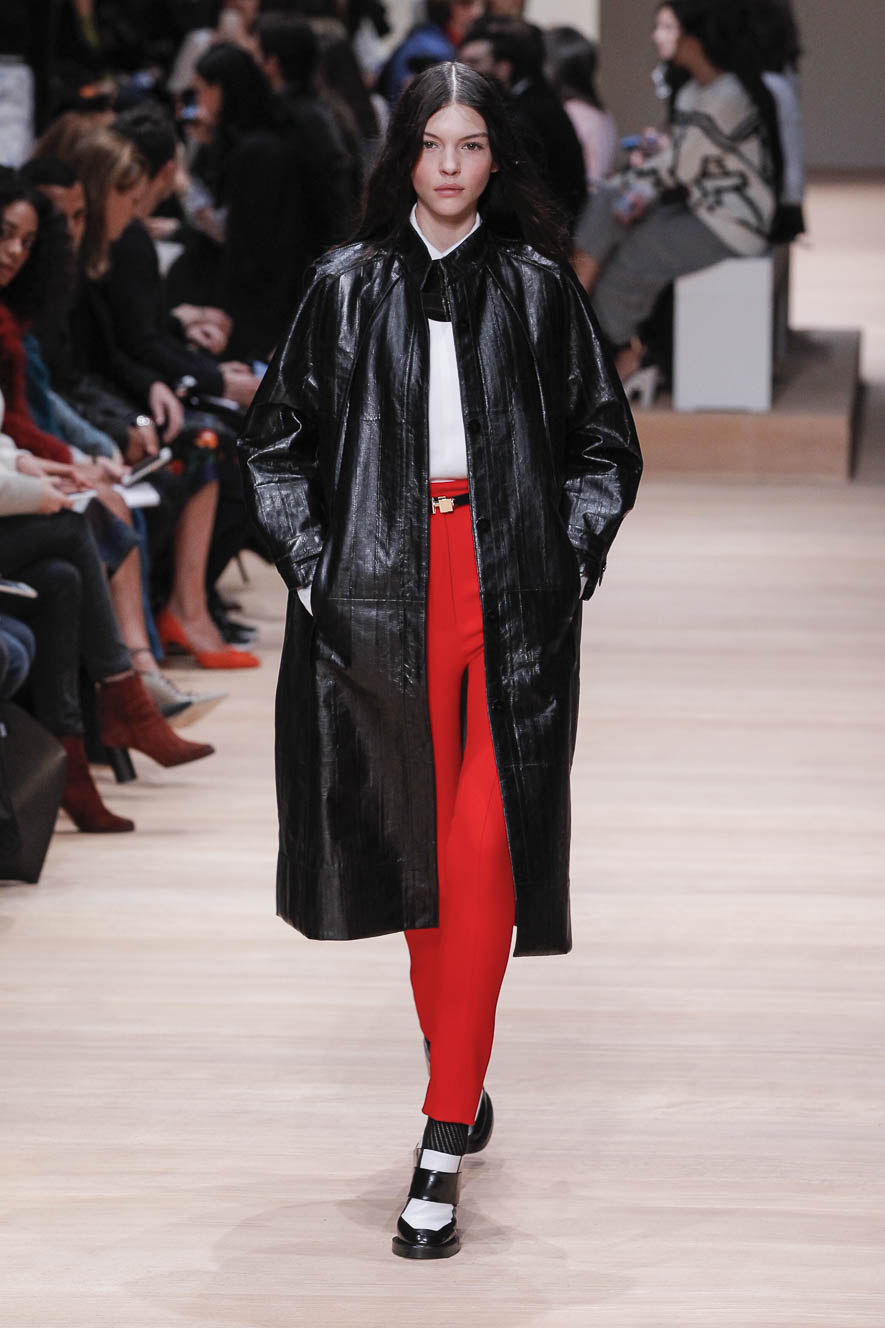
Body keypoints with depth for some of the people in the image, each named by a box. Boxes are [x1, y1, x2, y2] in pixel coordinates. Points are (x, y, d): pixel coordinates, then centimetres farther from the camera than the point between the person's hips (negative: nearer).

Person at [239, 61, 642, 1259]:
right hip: (386, 594, 1)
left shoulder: (538, 288, 7)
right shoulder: (348, 288, 8)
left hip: (513, 595, -1)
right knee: (419, 837, 8)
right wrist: (309, 563, 0)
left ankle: (443, 1147, -11)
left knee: (483, 848, -11)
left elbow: (605, 444, 12)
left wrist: (570, 559, 0)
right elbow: (278, 439, 12)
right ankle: (458, 1076, 26)